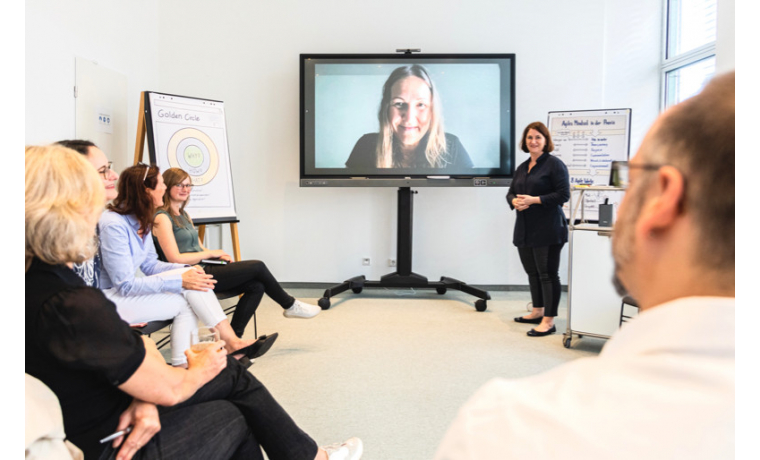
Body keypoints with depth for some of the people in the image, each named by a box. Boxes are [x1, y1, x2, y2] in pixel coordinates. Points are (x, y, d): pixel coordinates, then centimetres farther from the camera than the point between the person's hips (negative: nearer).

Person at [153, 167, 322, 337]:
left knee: (256, 286, -9)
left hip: (202, 268, 9)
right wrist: (211, 253, -9)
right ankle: (290, 305, 10)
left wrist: (220, 256, -1)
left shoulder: (183, 215, 19)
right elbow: (175, 259, -18)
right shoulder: (162, 218, -10)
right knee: (257, 266, -11)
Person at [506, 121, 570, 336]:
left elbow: (563, 194, -14)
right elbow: (511, 192, 20)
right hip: (525, 229, 8)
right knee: (532, 272, 16)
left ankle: (548, 321, 2)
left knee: (547, 274, -4)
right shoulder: (522, 168, 17)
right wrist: (514, 201, -4)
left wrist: (533, 200, -19)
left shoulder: (554, 164, -7)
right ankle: (538, 312, 31)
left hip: (547, 229, -8)